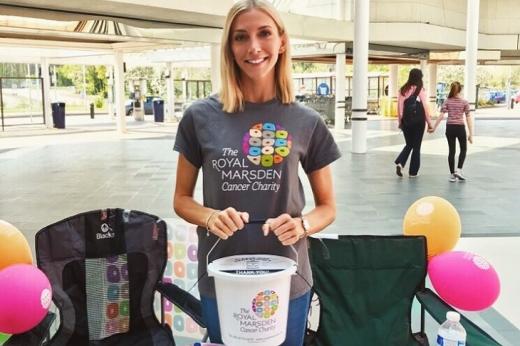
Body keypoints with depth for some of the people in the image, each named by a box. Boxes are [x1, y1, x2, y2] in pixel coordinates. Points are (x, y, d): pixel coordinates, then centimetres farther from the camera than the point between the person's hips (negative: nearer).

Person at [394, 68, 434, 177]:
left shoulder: (403, 90, 0)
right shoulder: (420, 90, -10)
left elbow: (399, 107, 2)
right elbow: (425, 107, -8)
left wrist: (400, 121, 12)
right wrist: (429, 122, 1)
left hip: (406, 122, 3)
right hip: (418, 122, -3)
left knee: (409, 144, 19)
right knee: (416, 146, 9)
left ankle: (399, 163, -3)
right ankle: (413, 172, 13)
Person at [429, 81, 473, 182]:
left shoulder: (447, 101, 1)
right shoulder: (464, 102, -2)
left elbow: (441, 116, -8)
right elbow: (468, 119, -4)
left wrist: (434, 127, -2)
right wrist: (471, 134, -2)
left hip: (450, 128, 2)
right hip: (460, 128, -2)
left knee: (451, 151, 9)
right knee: (463, 149, 17)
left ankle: (452, 174, 10)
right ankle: (458, 170, 2)